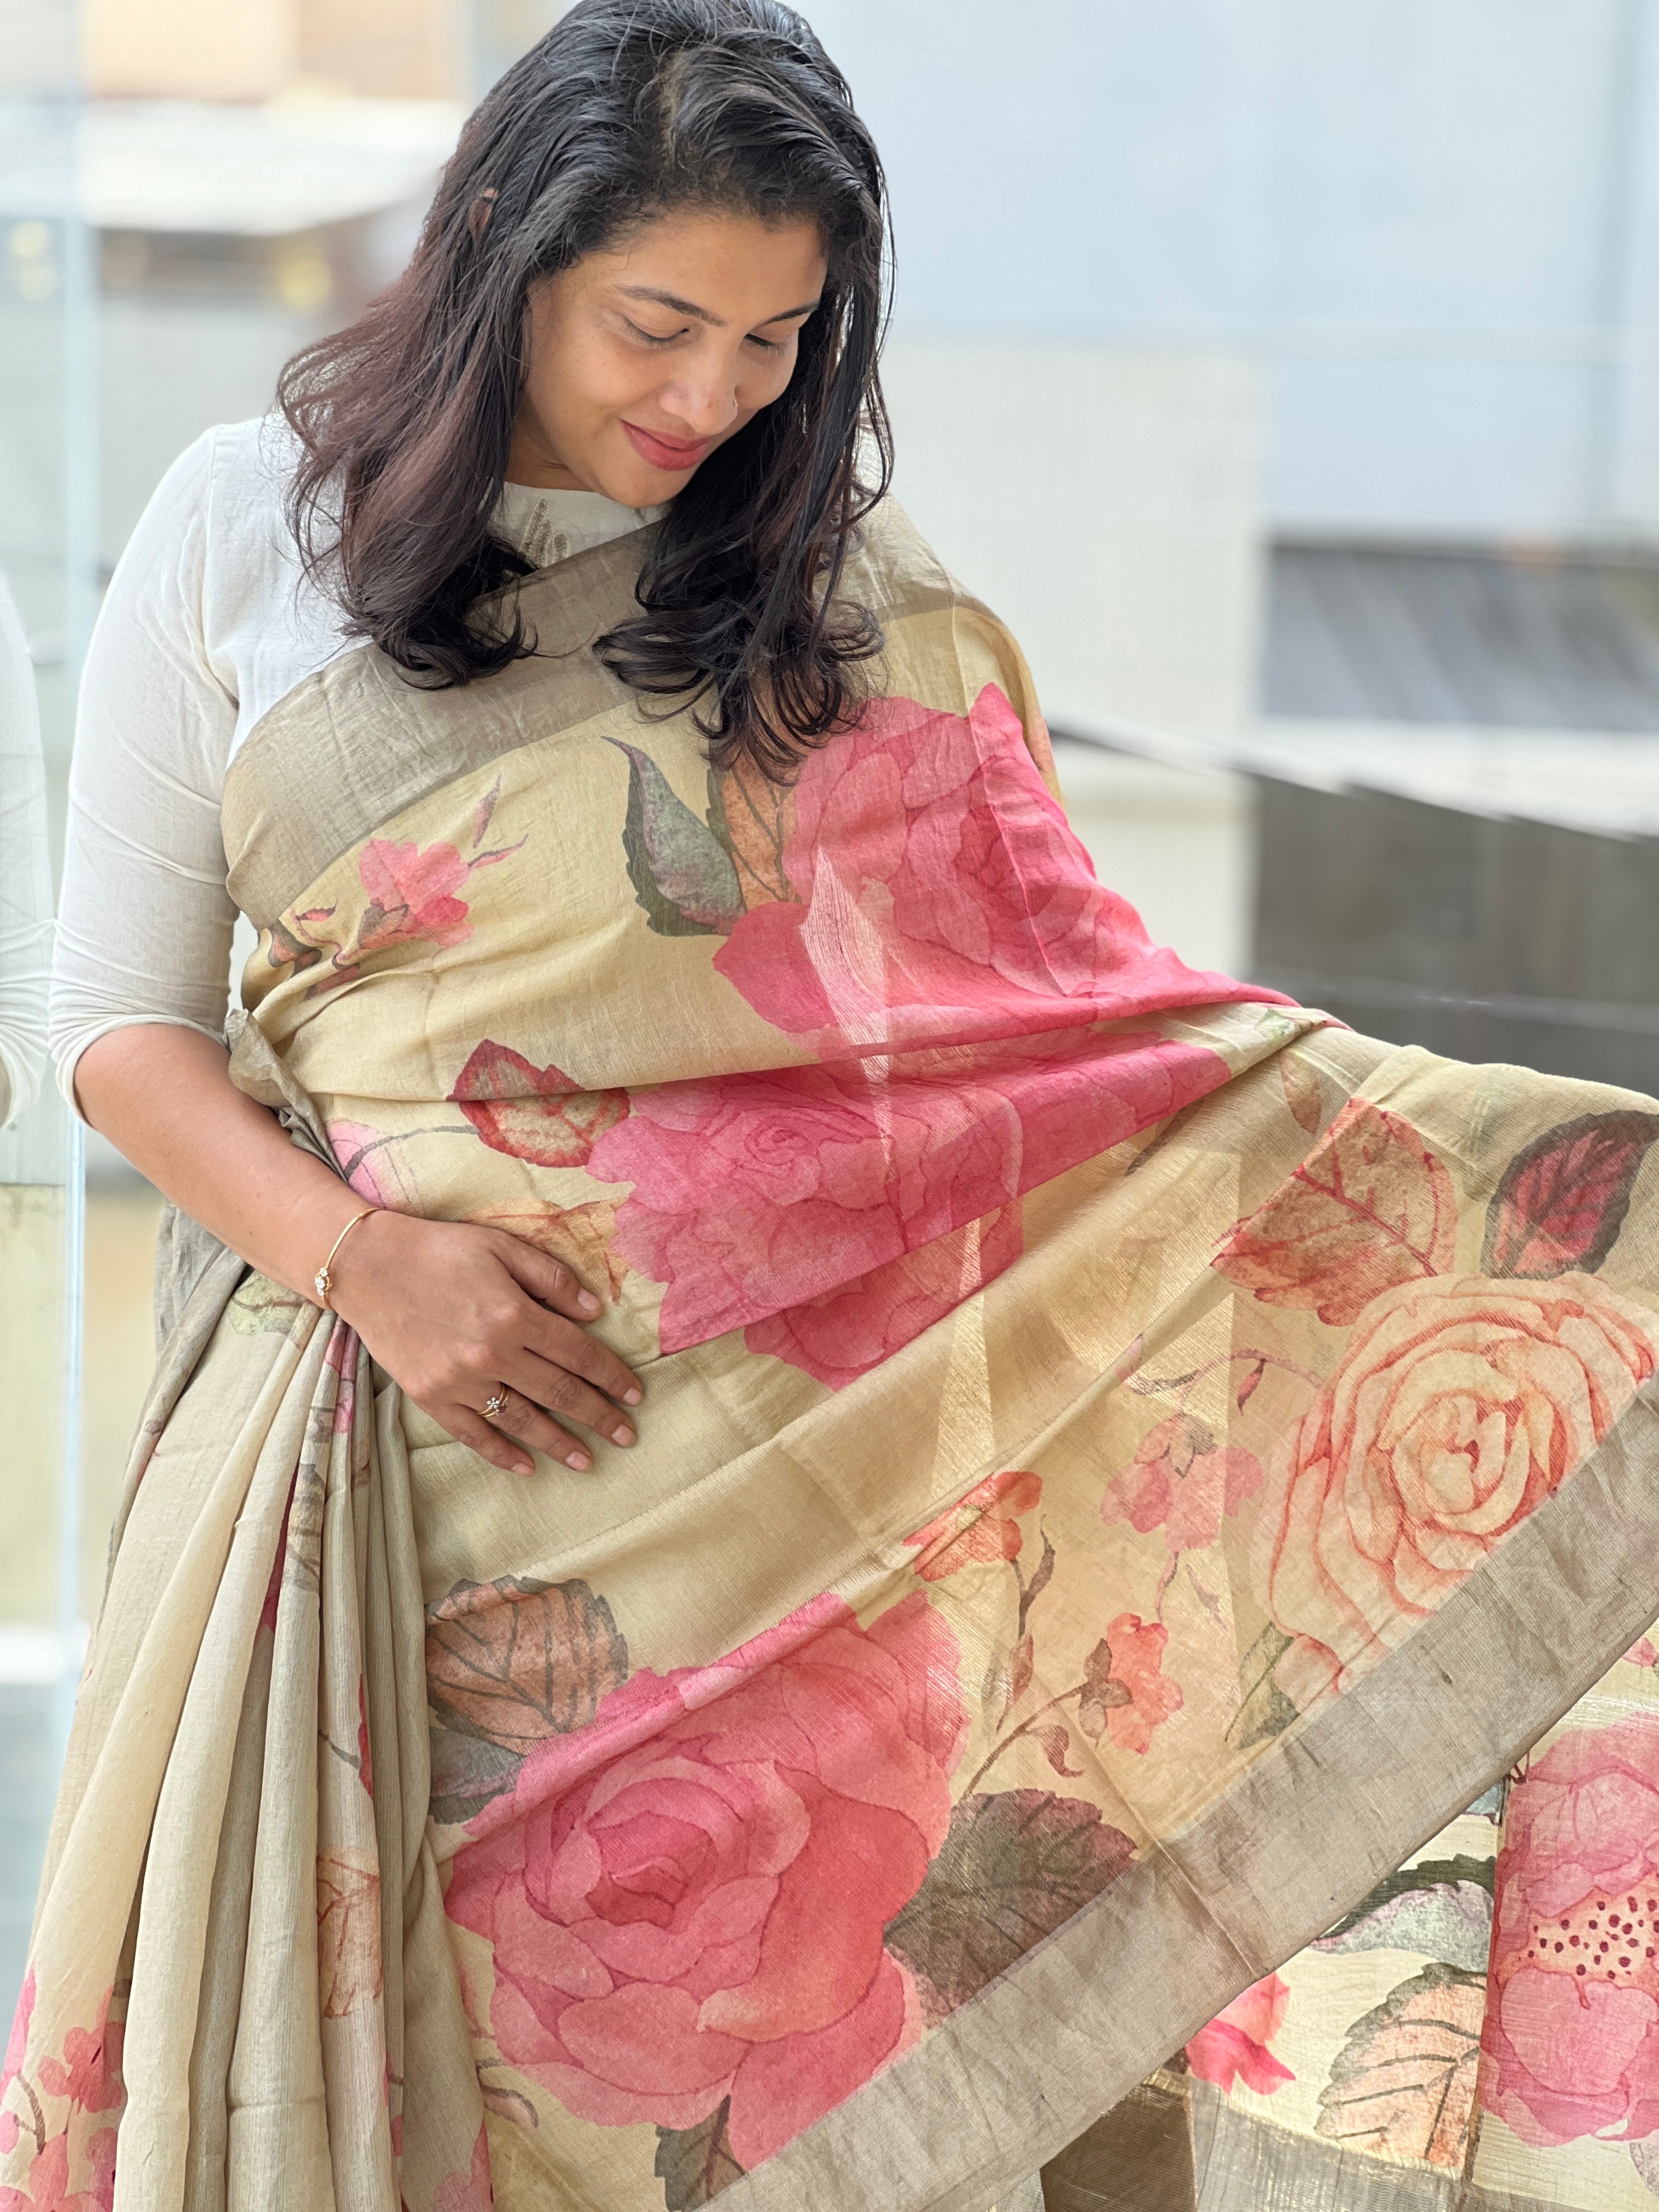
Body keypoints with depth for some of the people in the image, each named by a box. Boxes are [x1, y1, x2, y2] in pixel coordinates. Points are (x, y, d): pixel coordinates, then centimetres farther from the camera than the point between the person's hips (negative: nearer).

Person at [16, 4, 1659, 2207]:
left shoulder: (848, 605, 5)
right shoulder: (242, 533, 4)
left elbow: (1055, 1002, 1)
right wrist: (361, 1250, -13)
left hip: (762, 1456, 0)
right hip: (359, 1434, 0)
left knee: (727, 2026, 3)